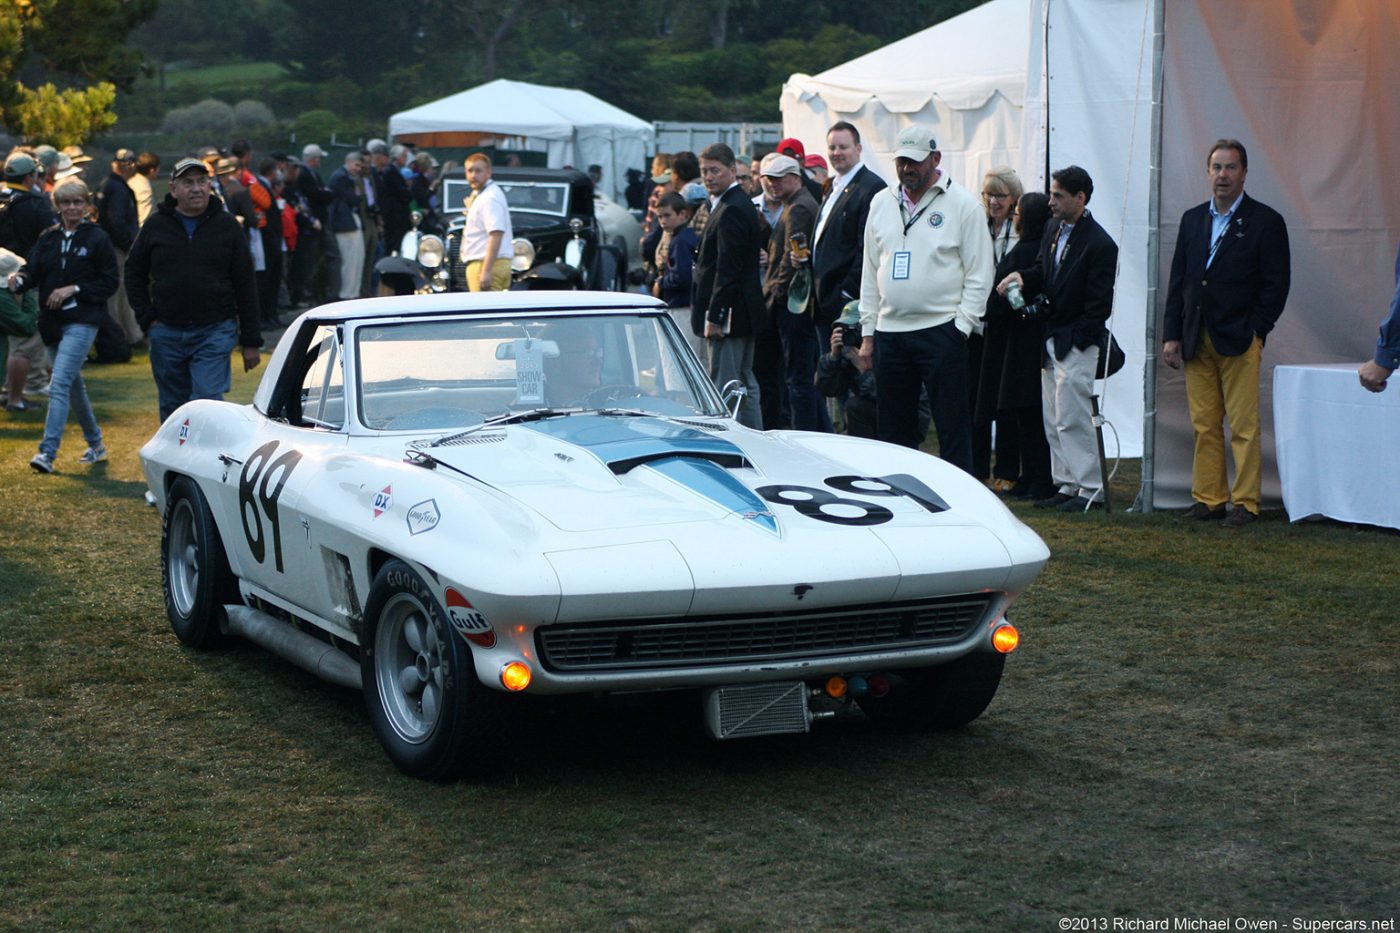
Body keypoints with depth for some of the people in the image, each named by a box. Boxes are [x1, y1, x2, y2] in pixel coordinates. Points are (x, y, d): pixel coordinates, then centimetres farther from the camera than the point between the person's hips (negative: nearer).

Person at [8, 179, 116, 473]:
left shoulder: (97, 238, -4)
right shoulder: (48, 239, 10)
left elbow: (109, 282, -5)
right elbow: (33, 271, 3)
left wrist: (74, 289, -15)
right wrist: (19, 279, -20)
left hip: (82, 321, -6)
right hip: (52, 322, 6)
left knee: (60, 383, -17)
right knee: (74, 386, 16)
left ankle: (48, 452, -21)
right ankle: (96, 445, 31)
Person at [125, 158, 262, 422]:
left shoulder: (227, 226, 2)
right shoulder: (156, 225, 5)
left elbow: (245, 285, 3)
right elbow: (134, 274, 16)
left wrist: (251, 341, 0)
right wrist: (147, 319, 3)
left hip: (215, 332, -2)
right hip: (166, 334, 3)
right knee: (172, 409, 10)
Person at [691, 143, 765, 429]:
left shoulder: (730, 210, -17)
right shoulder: (742, 204, 15)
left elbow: (727, 269, -22)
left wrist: (714, 316, -21)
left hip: (729, 313, -11)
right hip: (745, 312, 11)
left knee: (724, 387, -8)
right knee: (745, 384, 15)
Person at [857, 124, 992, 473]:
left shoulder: (962, 204, -3)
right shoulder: (882, 204, 12)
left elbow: (979, 275, -3)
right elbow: (870, 272, 15)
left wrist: (960, 327, -11)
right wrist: (867, 333, 11)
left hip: (940, 332, -5)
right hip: (889, 332, 5)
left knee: (953, 430, -3)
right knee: (894, 430, 10)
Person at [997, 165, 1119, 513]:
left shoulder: (1099, 244, -13)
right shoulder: (1053, 229, 11)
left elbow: (1100, 303, -14)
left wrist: (1076, 340, -16)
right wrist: (1023, 277, -1)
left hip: (1077, 343, -8)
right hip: (1050, 340, 8)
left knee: (1072, 417, -9)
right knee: (1053, 419, 10)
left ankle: (1091, 489, -2)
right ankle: (1067, 485, 18)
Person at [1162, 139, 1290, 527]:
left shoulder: (1266, 221, 0)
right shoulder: (1192, 219, 15)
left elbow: (1276, 284, -3)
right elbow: (1178, 280, 14)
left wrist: (1256, 332, -10)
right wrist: (1172, 334, 7)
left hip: (1239, 341, -5)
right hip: (1196, 342, 5)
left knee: (1244, 427, -4)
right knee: (1204, 426, 7)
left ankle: (1245, 503, 1)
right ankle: (1208, 499, 13)